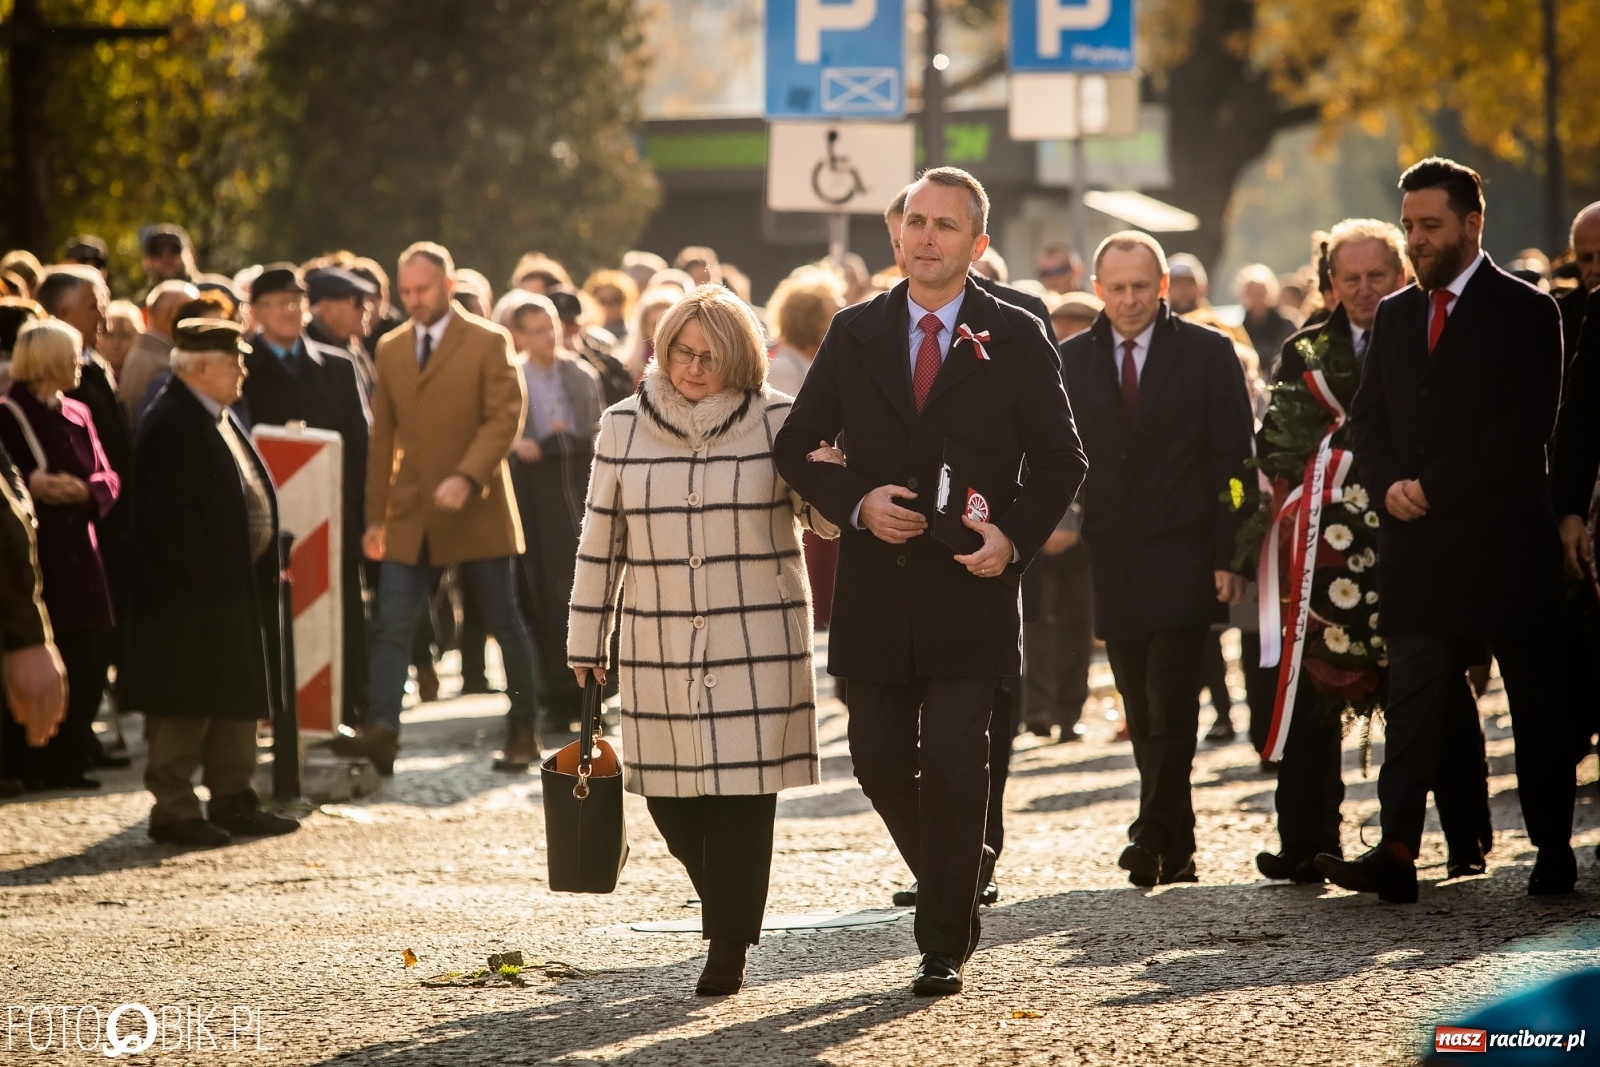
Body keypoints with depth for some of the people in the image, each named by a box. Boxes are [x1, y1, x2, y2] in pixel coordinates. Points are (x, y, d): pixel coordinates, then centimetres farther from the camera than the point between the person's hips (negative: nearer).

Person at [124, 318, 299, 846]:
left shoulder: (222, 419, 15)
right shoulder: (168, 427, -17)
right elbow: (169, 519, -22)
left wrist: (264, 564, 13)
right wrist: (211, 576, -20)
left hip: (237, 589, 10)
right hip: (189, 599, -10)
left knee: (238, 698, 14)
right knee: (186, 705, -3)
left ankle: (232, 800, 22)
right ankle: (173, 810, 3)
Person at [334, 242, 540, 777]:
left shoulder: (489, 342, -2)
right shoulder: (390, 349, 11)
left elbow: (505, 416, -11)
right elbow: (383, 436, 13)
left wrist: (467, 477, -24)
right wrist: (375, 515, 9)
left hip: (476, 511, -3)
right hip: (410, 513, 3)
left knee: (505, 624, 6)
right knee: (391, 626, -9)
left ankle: (524, 726, 20)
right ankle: (382, 731, -17)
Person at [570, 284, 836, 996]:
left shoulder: (776, 422, -1)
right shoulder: (624, 426, 4)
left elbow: (824, 520, 2)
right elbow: (600, 542, 10)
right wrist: (586, 642, 11)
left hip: (757, 642, -2)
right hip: (659, 645, 2)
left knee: (744, 794, -4)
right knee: (670, 796, 4)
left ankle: (728, 950, 5)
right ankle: (726, 906, 30)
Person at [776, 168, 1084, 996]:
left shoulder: (1015, 340, 0)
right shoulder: (854, 335, 6)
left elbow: (1060, 461, 3)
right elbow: (796, 446, 8)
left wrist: (1014, 537, -13)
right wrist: (856, 504, -10)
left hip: (969, 588, -3)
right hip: (876, 588, 3)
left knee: (954, 760, -9)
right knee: (879, 759, 5)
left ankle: (945, 943, 3)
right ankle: (959, 869, 34)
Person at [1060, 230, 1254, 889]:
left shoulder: (1207, 353, 1)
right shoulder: (1072, 360, 9)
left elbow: (1234, 460, -2)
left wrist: (1228, 556, -9)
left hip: (1182, 557, -4)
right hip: (1112, 560, 4)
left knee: (1170, 704, -11)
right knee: (1143, 715, 8)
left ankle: (1154, 836, -12)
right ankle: (1176, 849, 16)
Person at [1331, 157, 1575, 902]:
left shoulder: (1526, 312, -3)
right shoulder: (1393, 316, 15)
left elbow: (1527, 427, -12)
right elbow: (1368, 416, 14)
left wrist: (1434, 488, -15)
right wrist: (1390, 485, -6)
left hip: (1506, 542, -4)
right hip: (1416, 544, 4)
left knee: (1537, 702, 5)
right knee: (1411, 700, -5)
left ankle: (1554, 852, 14)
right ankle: (1396, 853, -11)